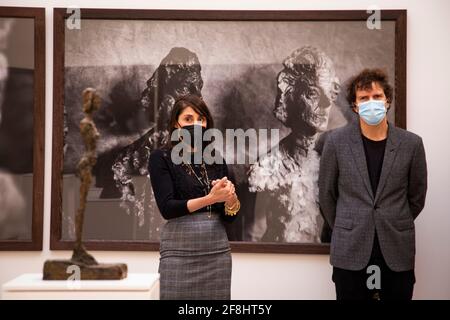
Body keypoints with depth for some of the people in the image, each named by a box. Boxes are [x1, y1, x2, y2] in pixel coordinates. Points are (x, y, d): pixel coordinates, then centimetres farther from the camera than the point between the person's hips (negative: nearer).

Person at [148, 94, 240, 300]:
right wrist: (210, 198, -23)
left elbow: (229, 217, 9)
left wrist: (231, 198, -13)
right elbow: (167, 208, -13)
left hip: (218, 250, 4)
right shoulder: (161, 158, -2)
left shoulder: (216, 160, 10)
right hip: (179, 251, -4)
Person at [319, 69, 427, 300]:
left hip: (397, 251, 1)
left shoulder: (411, 143, 0)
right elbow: (326, 194, 7)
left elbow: (417, 197, 10)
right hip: (350, 251, -1)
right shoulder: (336, 141, -3)